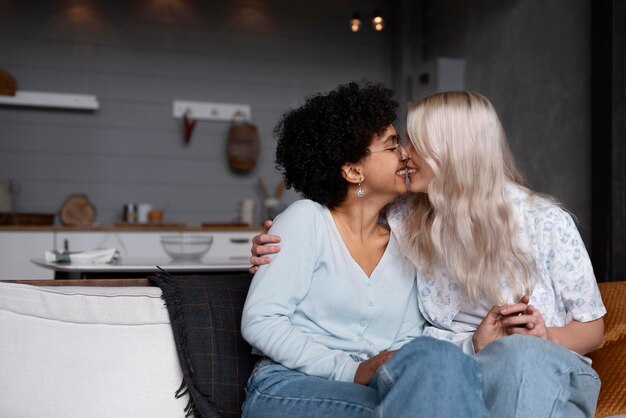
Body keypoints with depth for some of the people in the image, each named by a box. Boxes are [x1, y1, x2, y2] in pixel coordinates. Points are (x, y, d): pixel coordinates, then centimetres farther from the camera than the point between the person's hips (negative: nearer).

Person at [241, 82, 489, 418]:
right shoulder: (306, 220, -3)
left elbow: (408, 342, 9)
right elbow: (259, 321, -10)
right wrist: (350, 371, -19)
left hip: (375, 389, 5)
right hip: (290, 389, -4)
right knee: (440, 361, -30)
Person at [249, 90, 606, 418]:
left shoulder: (544, 221, 0)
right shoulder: (404, 222, 6)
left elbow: (592, 328, 8)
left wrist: (548, 337, -14)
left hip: (550, 372, -1)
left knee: (525, 352, -38)